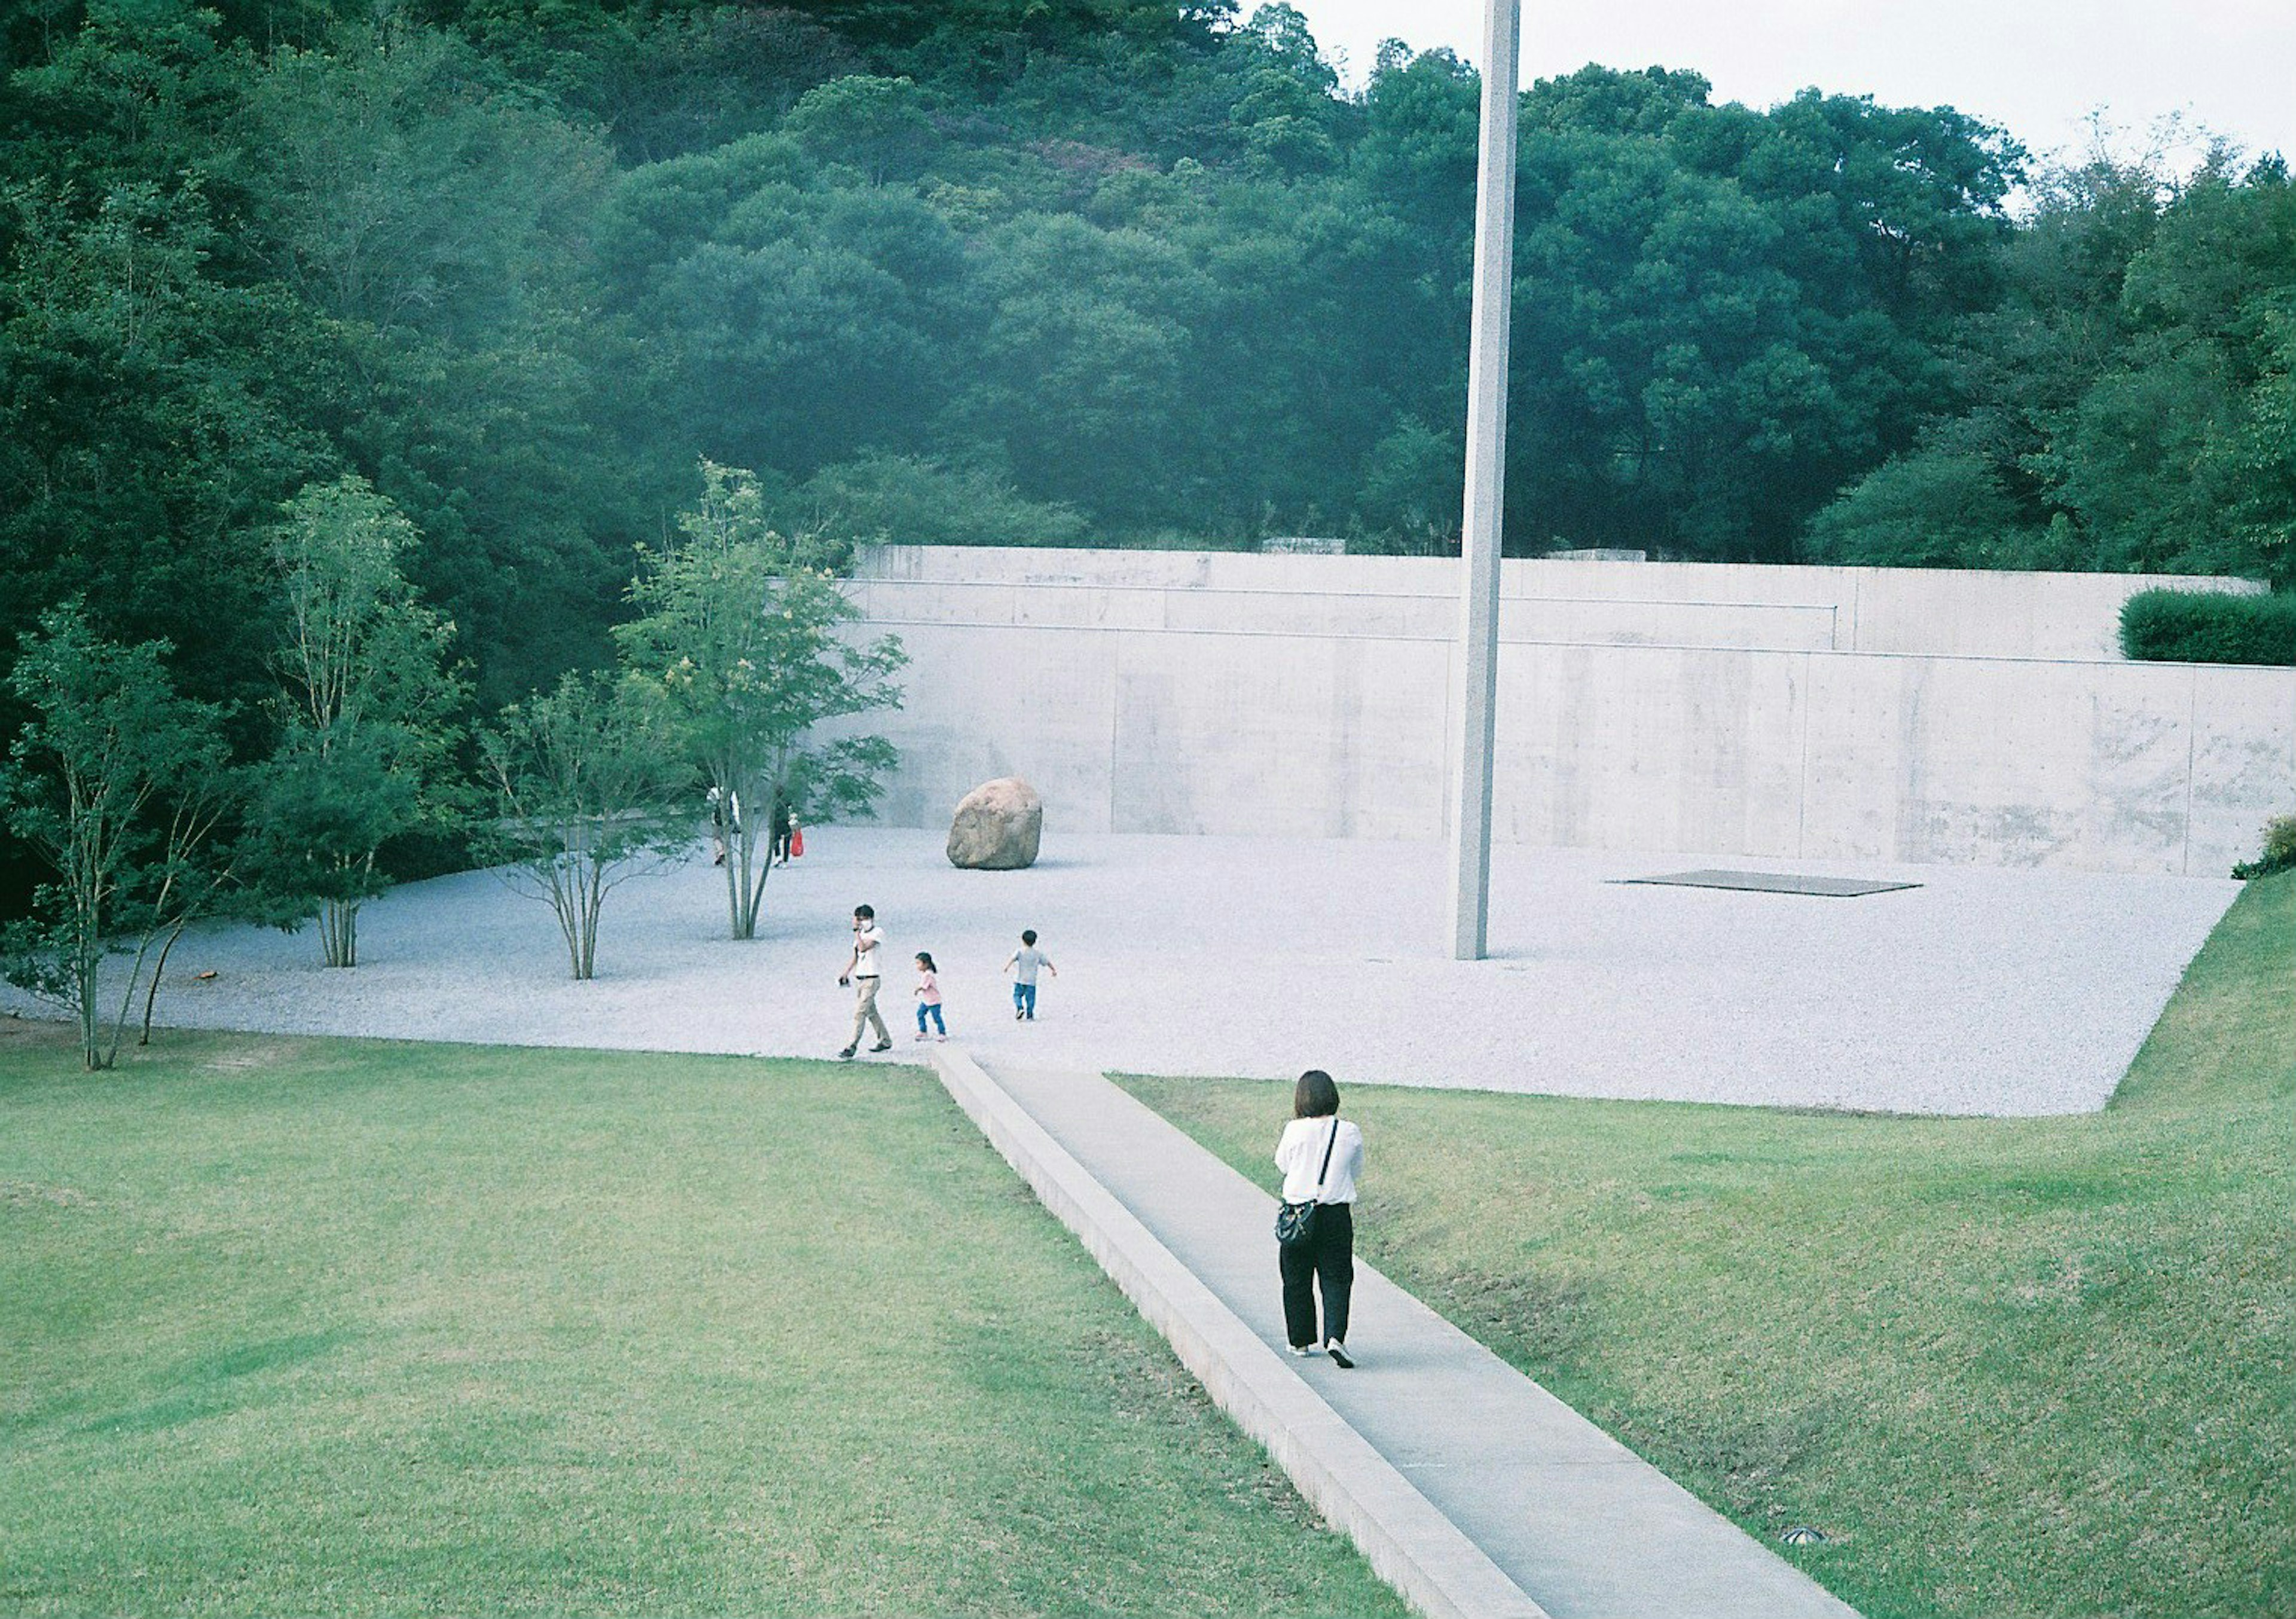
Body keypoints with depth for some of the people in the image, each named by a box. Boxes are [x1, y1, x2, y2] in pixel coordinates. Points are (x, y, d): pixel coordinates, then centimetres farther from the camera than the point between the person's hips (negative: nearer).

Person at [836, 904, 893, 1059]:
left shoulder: (878, 932, -9)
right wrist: (846, 973, 13)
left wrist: (856, 930, -18)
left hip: (871, 980, -9)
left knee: (860, 1013, -14)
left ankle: (851, 1048, -17)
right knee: (871, 1012, 16)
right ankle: (885, 1041, 28)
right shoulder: (861, 934, 16)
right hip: (859, 978, 9)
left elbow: (863, 948, -22)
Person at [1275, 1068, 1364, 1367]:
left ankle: (1302, 1341, 22)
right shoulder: (1350, 1133, -6)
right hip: (1336, 1215, 0)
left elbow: (1282, 1163, 7)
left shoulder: (1295, 1131, -11)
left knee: (1297, 1281, 14)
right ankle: (1335, 1338, -15)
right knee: (1336, 1280, 4)